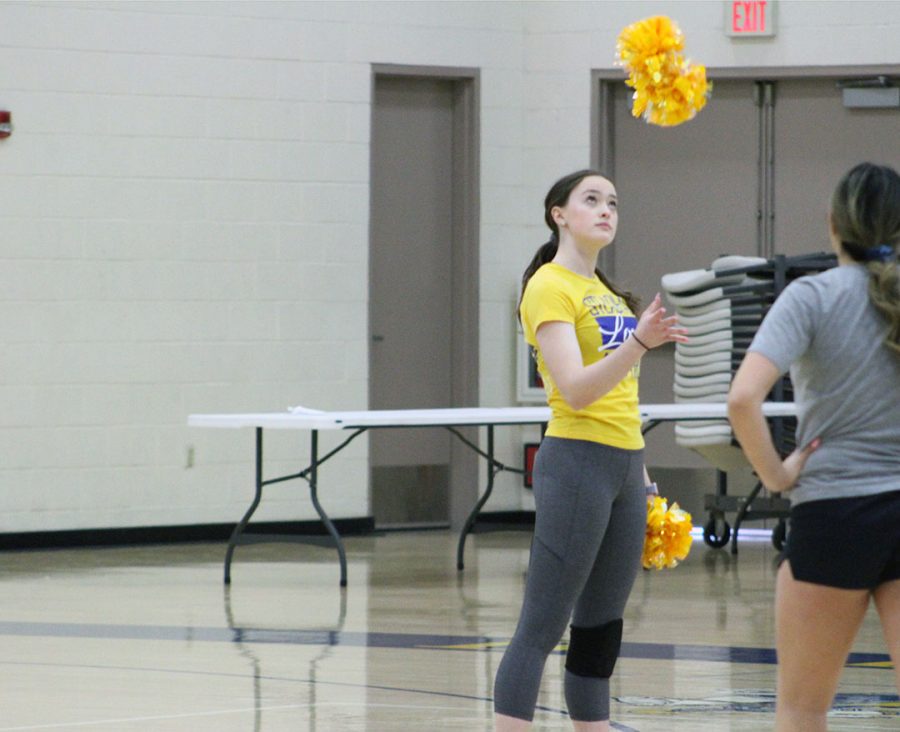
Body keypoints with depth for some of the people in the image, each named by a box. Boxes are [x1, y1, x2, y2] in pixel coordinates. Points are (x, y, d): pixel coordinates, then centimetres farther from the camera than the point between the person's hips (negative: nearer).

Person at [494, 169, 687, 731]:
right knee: (542, 627, -11)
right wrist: (639, 342, -33)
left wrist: (642, 476, 20)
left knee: (601, 628, 8)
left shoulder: (609, 293, 19)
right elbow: (575, 390, -20)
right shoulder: (550, 288, -8)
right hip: (577, 464, -9)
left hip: (625, 468, 9)